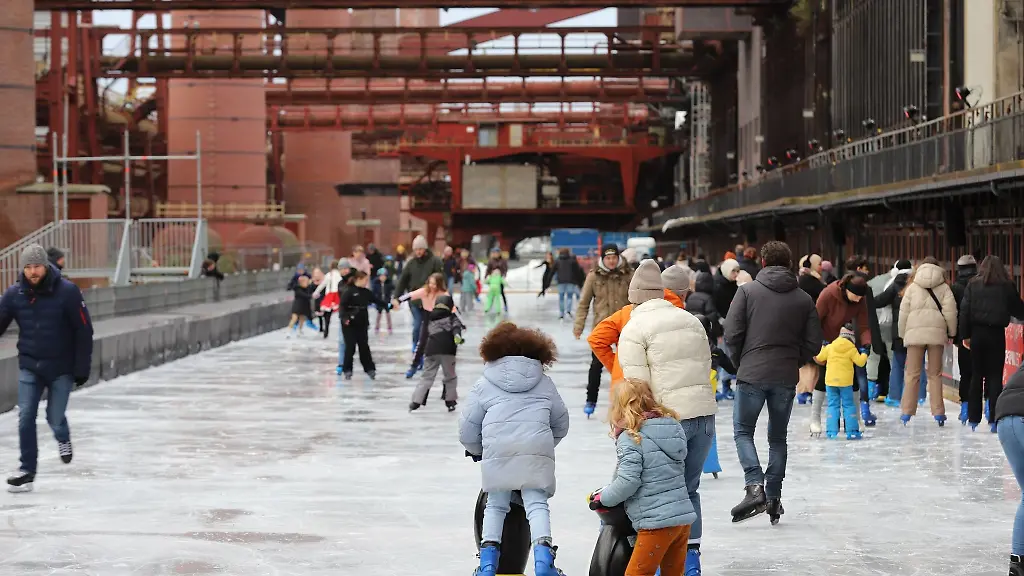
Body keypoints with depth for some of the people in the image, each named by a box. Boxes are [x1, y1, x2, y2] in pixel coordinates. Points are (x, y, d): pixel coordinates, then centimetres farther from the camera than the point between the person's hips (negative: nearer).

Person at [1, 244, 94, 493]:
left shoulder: (68, 292, -14)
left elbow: (84, 331, -8)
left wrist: (82, 368, -8)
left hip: (62, 367, -2)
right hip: (29, 366, 2)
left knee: (55, 417, 2)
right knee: (25, 418, -6)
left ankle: (63, 439, 38)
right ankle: (27, 471, 2)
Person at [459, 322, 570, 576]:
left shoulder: (484, 384, 18)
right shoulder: (544, 383, 23)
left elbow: (467, 428, 17)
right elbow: (561, 424, 28)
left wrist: (476, 451, 36)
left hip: (497, 450, -1)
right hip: (537, 450, 1)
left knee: (495, 505, 11)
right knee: (536, 503, 0)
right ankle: (543, 556, -20)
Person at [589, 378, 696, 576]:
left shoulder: (629, 438, -11)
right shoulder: (673, 428, 12)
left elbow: (628, 481, -17)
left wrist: (603, 497, 0)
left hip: (658, 522, -8)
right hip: (684, 517, 8)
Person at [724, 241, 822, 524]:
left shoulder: (748, 291, -4)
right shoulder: (803, 299, 4)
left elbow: (732, 333, -8)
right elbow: (813, 343, 2)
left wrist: (740, 362, 8)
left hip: (752, 374, -3)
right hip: (786, 378, 3)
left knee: (743, 430, 7)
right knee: (778, 436, 15)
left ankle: (755, 487, -13)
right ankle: (774, 496, 14)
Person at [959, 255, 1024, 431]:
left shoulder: (973, 285, 1)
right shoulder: (1007, 286, -1)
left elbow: (964, 310, -2)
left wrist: (965, 335, 1)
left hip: (977, 332, 1)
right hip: (997, 333, -1)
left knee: (976, 376, 10)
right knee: (995, 376, 2)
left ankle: (974, 418, 11)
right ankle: (994, 418, -5)